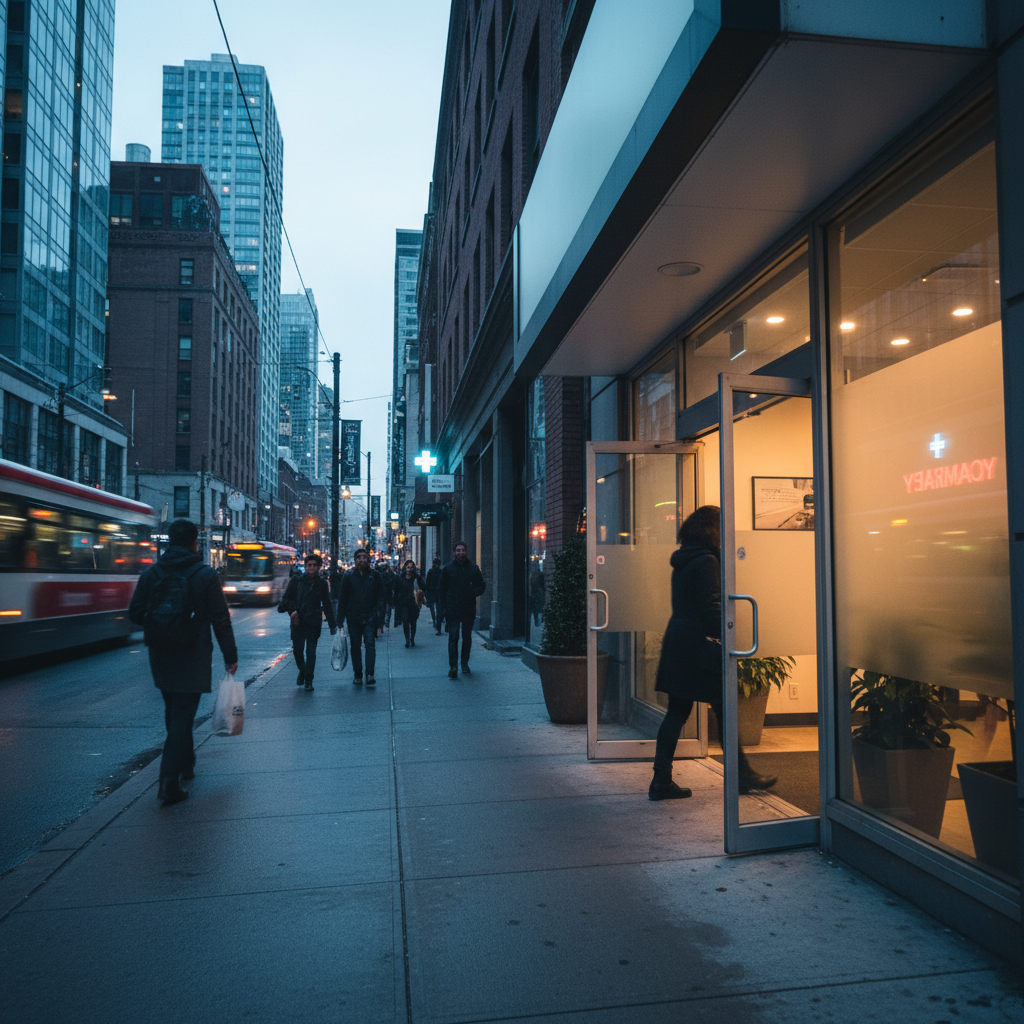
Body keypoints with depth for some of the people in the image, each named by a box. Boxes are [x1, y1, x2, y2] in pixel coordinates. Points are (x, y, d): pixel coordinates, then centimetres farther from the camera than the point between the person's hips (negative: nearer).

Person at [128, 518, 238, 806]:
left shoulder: (150, 574, 0)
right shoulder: (206, 575, -9)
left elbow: (135, 614, 2)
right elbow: (220, 620, -9)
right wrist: (230, 656, -1)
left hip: (160, 657, 4)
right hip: (192, 658, -4)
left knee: (174, 712, 20)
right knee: (182, 715, -1)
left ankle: (185, 763, 36)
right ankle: (169, 780, -8)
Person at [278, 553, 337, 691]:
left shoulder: (322, 584, 7)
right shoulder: (296, 581, 3)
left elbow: (327, 605, 13)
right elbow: (286, 599, 8)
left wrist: (332, 624, 11)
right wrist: (292, 611, -10)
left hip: (314, 623, 0)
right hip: (297, 622, 0)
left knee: (311, 651, -5)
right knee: (297, 650, 4)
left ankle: (308, 681, 4)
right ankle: (302, 671, 33)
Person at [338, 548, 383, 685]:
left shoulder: (375, 575, 3)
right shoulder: (349, 576, 2)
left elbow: (380, 596, 7)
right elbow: (342, 597, 5)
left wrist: (379, 614, -1)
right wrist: (340, 618, 1)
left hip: (370, 617, -1)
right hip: (353, 616, 1)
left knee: (370, 643, -12)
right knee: (355, 646, 8)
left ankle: (370, 674, -13)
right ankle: (357, 675, 17)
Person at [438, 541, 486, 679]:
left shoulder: (473, 569, 6)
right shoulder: (448, 568, 2)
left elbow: (482, 586, 13)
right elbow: (441, 588, 5)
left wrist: (475, 592, -9)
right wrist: (444, 605, -5)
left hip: (469, 610, 2)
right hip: (452, 610, -2)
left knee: (467, 638, 11)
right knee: (453, 638, -8)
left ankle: (465, 664, 24)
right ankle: (452, 667, -10)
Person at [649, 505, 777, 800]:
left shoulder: (683, 561, 15)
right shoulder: (706, 561, -12)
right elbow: (711, 607, -17)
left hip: (677, 642, 9)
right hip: (698, 646, -9)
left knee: (676, 712, 8)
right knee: (724, 710, 4)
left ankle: (662, 781, 9)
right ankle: (742, 775, 17)